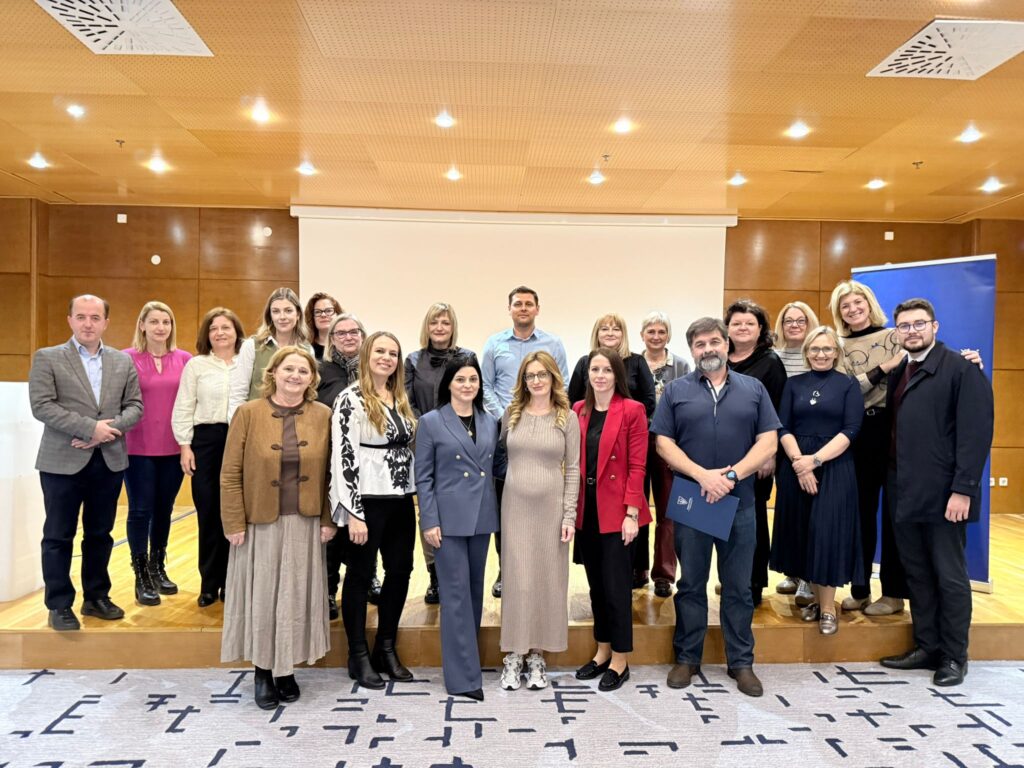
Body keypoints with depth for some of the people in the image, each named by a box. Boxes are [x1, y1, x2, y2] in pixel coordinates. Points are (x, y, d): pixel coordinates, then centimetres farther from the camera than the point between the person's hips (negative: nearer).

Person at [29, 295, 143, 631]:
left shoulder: (123, 361, 8)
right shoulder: (47, 358, -1)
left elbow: (135, 406, 4)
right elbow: (42, 406, -11)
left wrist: (109, 430, -14)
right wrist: (90, 427, -18)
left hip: (109, 461, 3)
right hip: (63, 461, -3)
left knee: (100, 533, 13)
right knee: (58, 536, 5)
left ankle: (96, 597, 26)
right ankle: (59, 605, 18)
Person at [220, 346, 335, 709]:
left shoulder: (323, 416, 0)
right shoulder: (249, 413, -4)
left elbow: (330, 473, 2)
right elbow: (231, 473, -4)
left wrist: (328, 519, -2)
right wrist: (234, 523, -8)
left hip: (305, 524, 1)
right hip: (260, 523, -1)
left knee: (296, 595, 10)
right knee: (262, 595, 8)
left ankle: (287, 668, 26)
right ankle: (262, 670, 24)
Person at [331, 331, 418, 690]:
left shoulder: (400, 398, 12)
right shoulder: (351, 399, -10)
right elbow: (343, 456, -15)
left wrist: (413, 494, 14)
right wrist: (353, 512, -18)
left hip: (401, 499, 7)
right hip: (367, 500, -7)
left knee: (400, 571, 12)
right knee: (360, 575, 6)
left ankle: (386, 649, 28)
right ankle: (358, 656, 21)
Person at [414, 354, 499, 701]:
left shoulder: (490, 422, 9)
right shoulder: (431, 422, -3)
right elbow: (423, 478, -4)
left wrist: (496, 512, 9)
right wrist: (429, 522, -10)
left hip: (482, 518, 5)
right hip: (449, 518, -5)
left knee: (475, 591, 14)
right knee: (457, 594, -2)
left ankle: (467, 656, 30)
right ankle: (463, 676, 6)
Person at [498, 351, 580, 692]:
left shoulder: (568, 417, 1)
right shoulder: (511, 414, 4)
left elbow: (572, 469, -1)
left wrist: (569, 515, -5)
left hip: (551, 507, 0)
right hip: (516, 505, 1)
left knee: (548, 578, 6)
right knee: (516, 577, 3)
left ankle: (537, 654, 20)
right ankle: (513, 655, 14)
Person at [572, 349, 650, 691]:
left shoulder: (632, 410, -8)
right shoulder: (578, 411, 6)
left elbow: (637, 466, -10)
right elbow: (575, 463, 8)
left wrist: (631, 513, -14)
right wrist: (572, 507, 5)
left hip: (616, 511, -5)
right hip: (586, 510, 5)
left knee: (616, 584, 3)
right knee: (596, 583, 15)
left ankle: (620, 660, 18)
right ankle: (603, 650, 30)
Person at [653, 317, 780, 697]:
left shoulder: (754, 389, 6)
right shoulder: (676, 391, 4)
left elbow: (769, 441, 0)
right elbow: (664, 443, -2)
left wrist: (731, 475, -13)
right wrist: (702, 475, -15)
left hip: (739, 502, 1)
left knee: (739, 587, 9)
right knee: (691, 584, 10)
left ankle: (741, 661, 24)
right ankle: (687, 657, 23)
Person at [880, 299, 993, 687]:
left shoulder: (962, 368, -7)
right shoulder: (897, 373, 13)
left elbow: (976, 432, -13)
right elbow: (892, 425, 12)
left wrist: (963, 489, -18)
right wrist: (891, 480, 3)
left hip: (943, 493, -6)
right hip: (905, 493, 6)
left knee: (950, 577, 7)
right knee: (917, 574, 14)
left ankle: (954, 656, 21)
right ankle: (926, 647, 27)